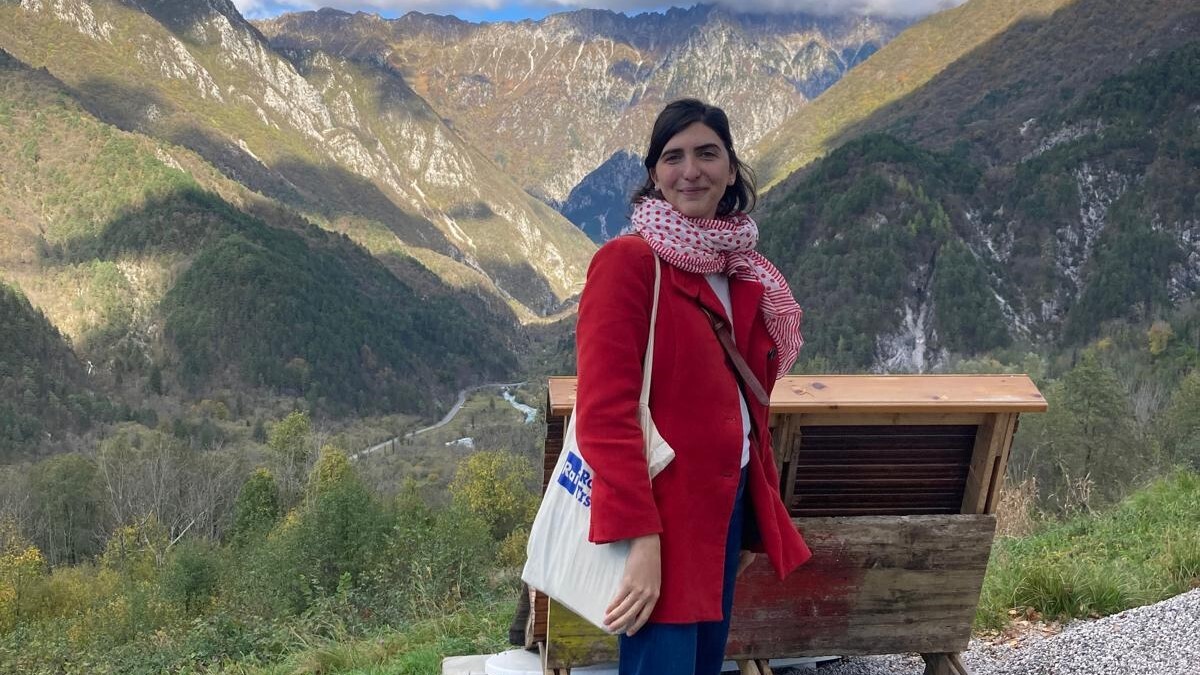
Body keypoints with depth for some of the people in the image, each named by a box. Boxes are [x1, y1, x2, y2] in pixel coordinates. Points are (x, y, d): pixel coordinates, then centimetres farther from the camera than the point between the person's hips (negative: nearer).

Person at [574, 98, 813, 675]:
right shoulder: (627, 261, -14)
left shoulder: (744, 272, 9)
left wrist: (758, 514, 12)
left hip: (727, 502, 8)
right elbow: (605, 412, -19)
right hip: (662, 510, -8)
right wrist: (640, 539, -24)